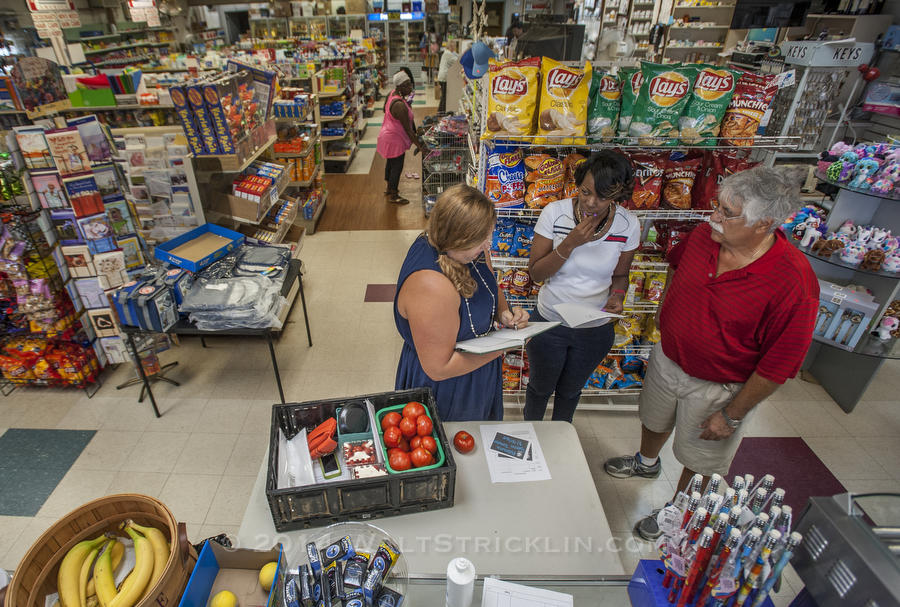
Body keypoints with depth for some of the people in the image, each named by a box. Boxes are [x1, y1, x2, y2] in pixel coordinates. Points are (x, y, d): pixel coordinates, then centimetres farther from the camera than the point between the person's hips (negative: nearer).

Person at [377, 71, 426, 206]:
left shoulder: (394, 94, 0)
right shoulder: (400, 105, -30)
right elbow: (407, 129, -25)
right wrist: (419, 145, -19)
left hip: (388, 135, 10)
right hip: (394, 140, -10)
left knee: (391, 163, 23)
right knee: (397, 166, 4)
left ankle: (389, 189, 41)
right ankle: (393, 196, 19)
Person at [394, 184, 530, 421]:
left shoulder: (471, 249, -12)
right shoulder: (431, 286, -38)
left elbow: (492, 290, 10)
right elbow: (440, 368, -30)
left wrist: (504, 313, -12)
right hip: (444, 391, -7)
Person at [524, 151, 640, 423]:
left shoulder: (628, 225, -13)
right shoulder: (555, 213, -19)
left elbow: (620, 274, 3)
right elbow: (536, 273, -16)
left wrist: (617, 295, -19)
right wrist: (570, 243, -29)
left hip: (595, 329, 2)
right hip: (549, 322, -1)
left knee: (570, 390, 26)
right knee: (540, 387, 22)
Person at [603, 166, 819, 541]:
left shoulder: (793, 282, -32)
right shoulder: (703, 235, -16)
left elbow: (779, 364, -24)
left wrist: (732, 415, -16)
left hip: (716, 389, -5)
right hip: (666, 359, 6)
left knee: (699, 460, 19)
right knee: (654, 420, 31)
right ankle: (646, 463, 63)